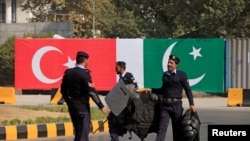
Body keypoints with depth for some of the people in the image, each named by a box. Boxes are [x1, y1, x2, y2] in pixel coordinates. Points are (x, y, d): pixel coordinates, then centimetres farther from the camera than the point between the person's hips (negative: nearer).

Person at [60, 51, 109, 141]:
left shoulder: (68, 73, 6)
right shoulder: (84, 73, -15)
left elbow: (63, 90, 13)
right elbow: (91, 92, -21)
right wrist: (102, 106, -19)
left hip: (72, 106, 7)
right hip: (82, 106, -7)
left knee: (78, 132, 18)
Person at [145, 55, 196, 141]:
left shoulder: (181, 75, -2)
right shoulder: (165, 75, 11)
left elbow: (188, 90, -3)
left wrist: (191, 104, -10)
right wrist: (151, 90, 12)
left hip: (176, 105, -3)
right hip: (165, 105, 3)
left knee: (177, 129, 6)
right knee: (162, 128, -8)